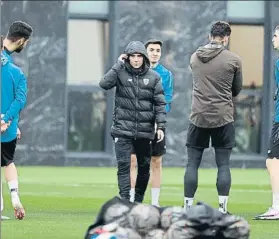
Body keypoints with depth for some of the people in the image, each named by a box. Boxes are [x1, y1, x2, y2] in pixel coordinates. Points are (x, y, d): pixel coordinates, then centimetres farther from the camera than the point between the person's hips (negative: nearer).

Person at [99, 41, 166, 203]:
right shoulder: (121, 73, 1)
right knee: (123, 165, -11)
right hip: (123, 129, -2)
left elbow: (160, 103, 4)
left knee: (144, 167, 10)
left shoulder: (153, 77, 4)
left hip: (145, 131, 2)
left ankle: (139, 200, 25)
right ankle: (125, 200, -14)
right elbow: (105, 84, -16)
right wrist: (119, 64, -13)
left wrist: (161, 126, -5)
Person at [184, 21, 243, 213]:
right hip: (223, 118, -2)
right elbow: (237, 89, 7)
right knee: (223, 165, 3)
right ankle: (223, 209, -1)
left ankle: (188, 207, 2)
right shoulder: (234, 60, -5)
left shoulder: (195, 58, 4)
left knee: (192, 164, 6)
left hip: (198, 117, 2)